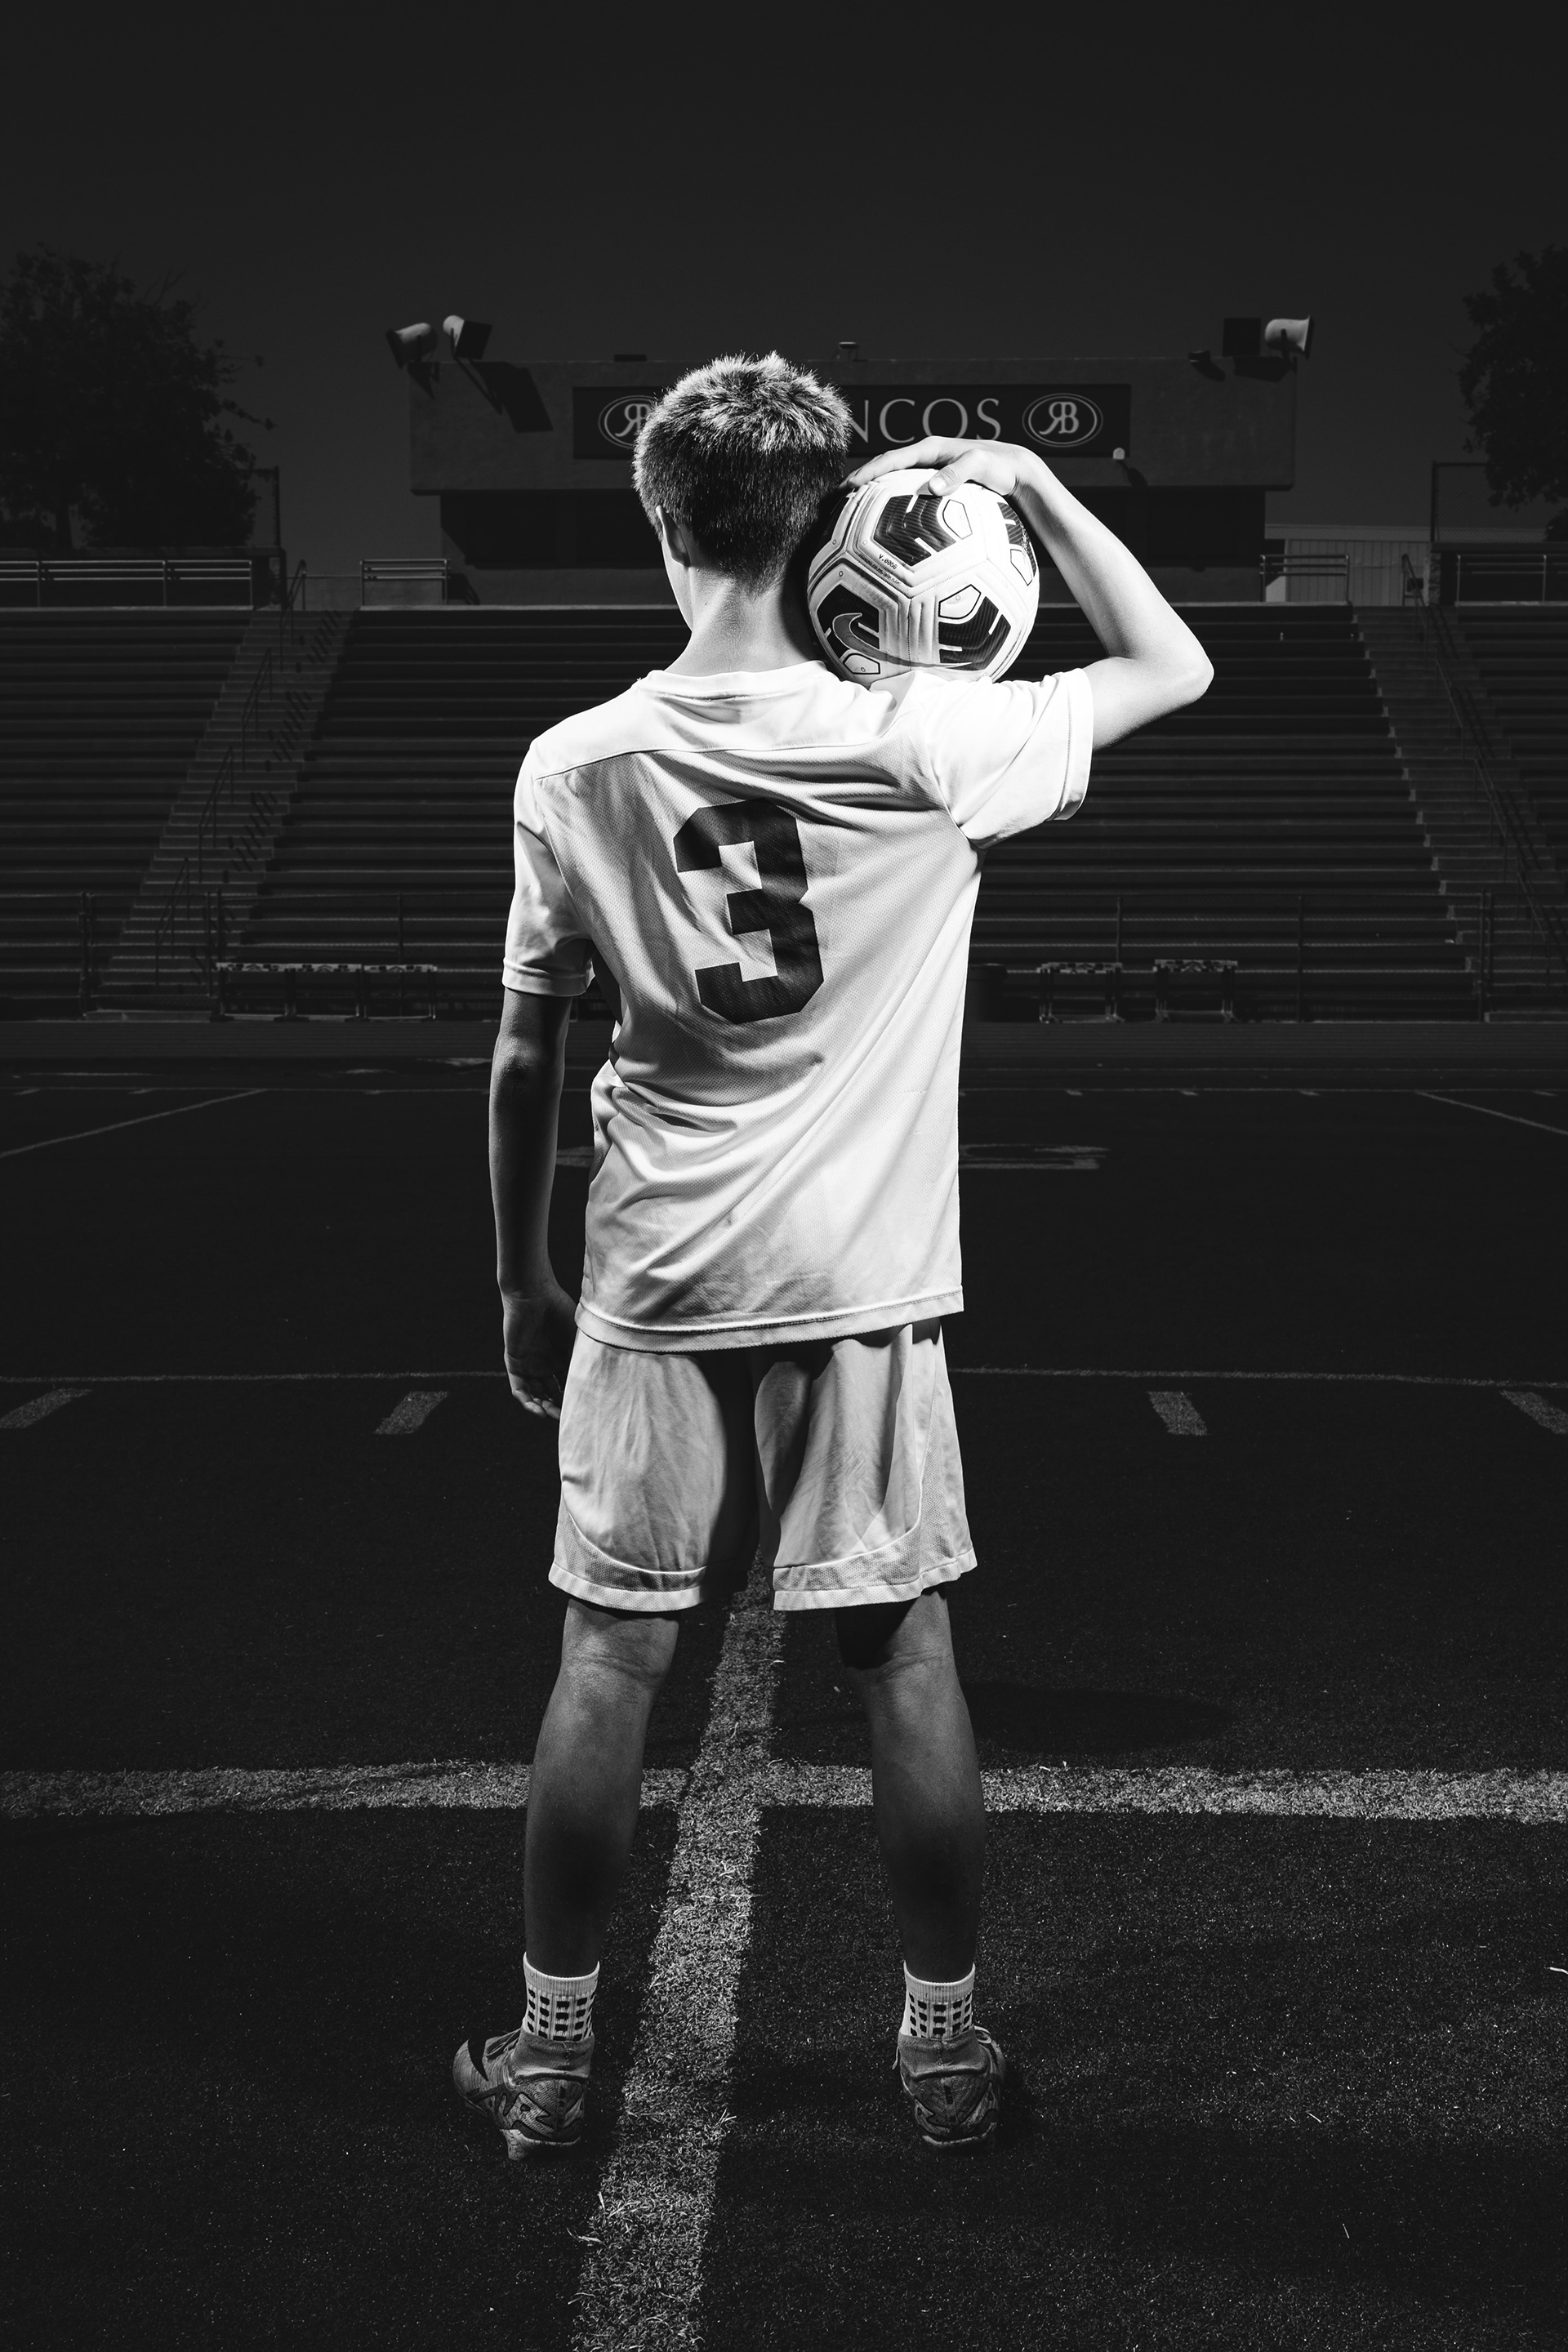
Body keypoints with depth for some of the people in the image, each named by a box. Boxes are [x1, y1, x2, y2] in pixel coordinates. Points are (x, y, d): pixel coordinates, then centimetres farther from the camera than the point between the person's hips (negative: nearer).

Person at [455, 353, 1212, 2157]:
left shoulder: (572, 768, -5)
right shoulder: (920, 741, -10)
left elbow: (524, 1063, 1)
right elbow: (1177, 669, 4)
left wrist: (523, 1286, 12)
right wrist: (1032, 485, 3)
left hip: (655, 1293, 1)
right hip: (867, 1287, -1)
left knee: (608, 1662, 10)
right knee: (907, 1663, 10)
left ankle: (551, 2049, 23)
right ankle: (946, 2044, 24)